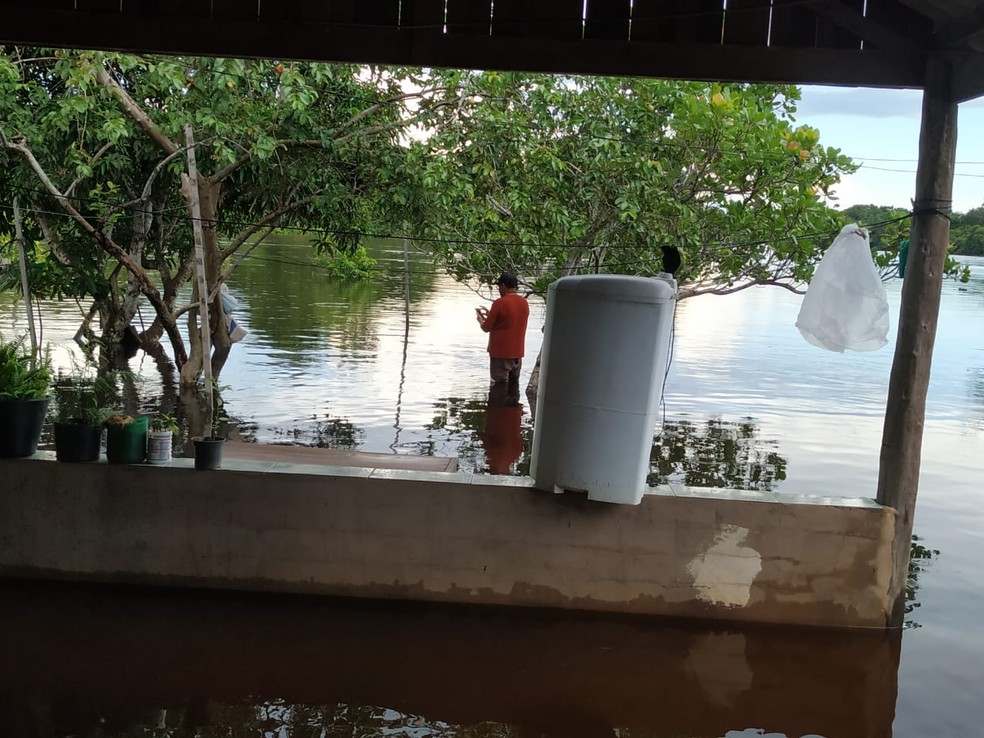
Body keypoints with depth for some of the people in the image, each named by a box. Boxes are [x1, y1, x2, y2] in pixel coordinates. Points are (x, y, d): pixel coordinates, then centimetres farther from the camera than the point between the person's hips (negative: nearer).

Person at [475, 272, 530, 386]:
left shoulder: (500, 303, -16)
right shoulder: (524, 302, 5)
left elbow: (486, 328, -9)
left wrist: (479, 318, 11)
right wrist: (490, 314, 20)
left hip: (501, 353, -6)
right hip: (518, 352, 6)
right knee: (513, 385, 16)